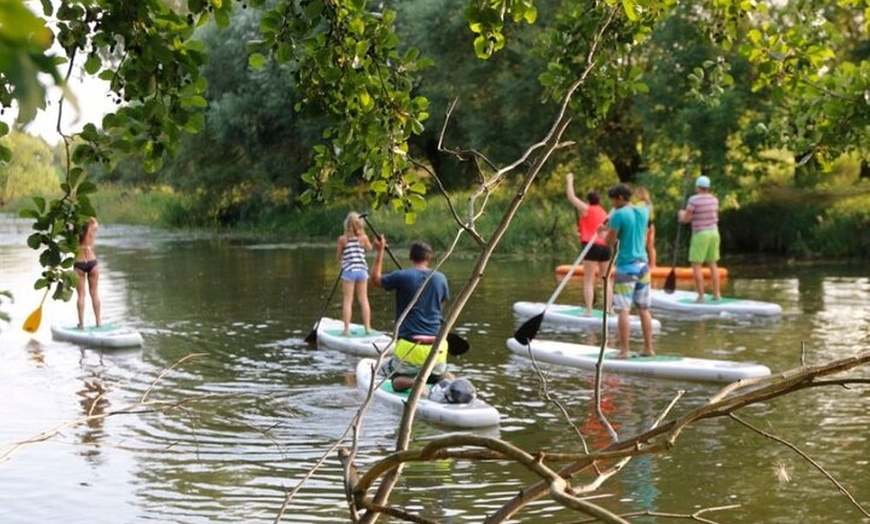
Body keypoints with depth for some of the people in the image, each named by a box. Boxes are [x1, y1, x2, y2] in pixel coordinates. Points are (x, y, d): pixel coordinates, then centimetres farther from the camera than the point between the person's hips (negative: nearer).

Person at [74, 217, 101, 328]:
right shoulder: (92, 229, -5)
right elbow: (96, 223, 17)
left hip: (79, 264, -1)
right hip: (92, 262, 1)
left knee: (81, 295, 3)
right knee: (94, 293, 9)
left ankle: (81, 322, -1)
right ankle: (98, 321, 10)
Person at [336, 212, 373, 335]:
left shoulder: (342, 239, -6)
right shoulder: (364, 237, -3)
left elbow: (339, 257, 1)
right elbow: (369, 248, 17)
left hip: (348, 271, -2)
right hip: (362, 270, 2)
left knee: (347, 300, 2)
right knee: (363, 299, 9)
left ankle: (346, 328, -1)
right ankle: (367, 327, 11)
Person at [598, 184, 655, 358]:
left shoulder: (618, 215, -13)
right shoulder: (644, 212, 8)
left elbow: (610, 241, -8)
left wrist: (604, 232, 12)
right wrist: (610, 228, 23)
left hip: (626, 266, -7)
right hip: (643, 264, 7)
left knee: (623, 310, -5)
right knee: (644, 309, 12)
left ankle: (624, 351, -7)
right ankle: (648, 348, 15)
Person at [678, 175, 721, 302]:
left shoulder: (693, 200, -15)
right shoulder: (714, 200, 5)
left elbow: (686, 219, -13)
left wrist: (682, 214, 11)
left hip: (700, 234, -6)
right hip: (714, 232, 6)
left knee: (696, 265, -1)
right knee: (713, 264, 13)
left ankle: (701, 296, -5)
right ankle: (716, 294, 14)